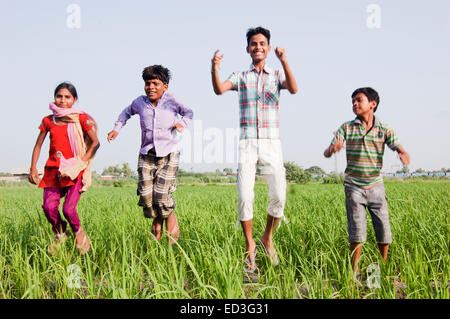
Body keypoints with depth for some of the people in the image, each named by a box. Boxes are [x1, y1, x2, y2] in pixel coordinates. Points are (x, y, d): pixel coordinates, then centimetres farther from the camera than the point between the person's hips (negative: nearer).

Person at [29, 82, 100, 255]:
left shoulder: (81, 118, 2)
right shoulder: (48, 120, 10)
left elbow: (95, 143, 1)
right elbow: (38, 145, 17)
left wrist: (82, 161, -9)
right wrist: (33, 168, 7)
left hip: (75, 171, -3)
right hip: (53, 170, 3)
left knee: (68, 209, -15)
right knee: (49, 206, -13)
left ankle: (78, 232, 20)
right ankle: (60, 234, 19)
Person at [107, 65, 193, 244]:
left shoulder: (172, 100, -3)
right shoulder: (140, 102, 5)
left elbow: (188, 112, 14)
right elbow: (127, 112, 27)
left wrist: (183, 123, -6)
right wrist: (117, 128, 17)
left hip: (169, 155, -3)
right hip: (146, 155, 3)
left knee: (162, 194, -12)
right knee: (146, 194, -4)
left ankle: (171, 219, 20)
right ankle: (157, 221, 25)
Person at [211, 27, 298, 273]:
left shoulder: (277, 75, 10)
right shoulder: (240, 77, 12)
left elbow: (293, 89, -12)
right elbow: (219, 90, -8)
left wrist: (284, 61, -26)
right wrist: (214, 69, -28)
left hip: (272, 144, 0)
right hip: (247, 144, 0)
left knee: (279, 197, -8)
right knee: (244, 197, -8)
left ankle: (267, 238, 17)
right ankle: (250, 246, 9)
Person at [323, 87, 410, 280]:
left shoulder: (384, 130, 2)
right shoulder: (346, 128, 1)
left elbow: (400, 149, -7)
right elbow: (327, 153, -6)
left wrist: (404, 156, -32)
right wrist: (333, 149, -31)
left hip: (375, 186, 1)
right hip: (354, 186, -1)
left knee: (383, 228, 1)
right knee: (357, 229, -8)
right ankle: (354, 270, 4)